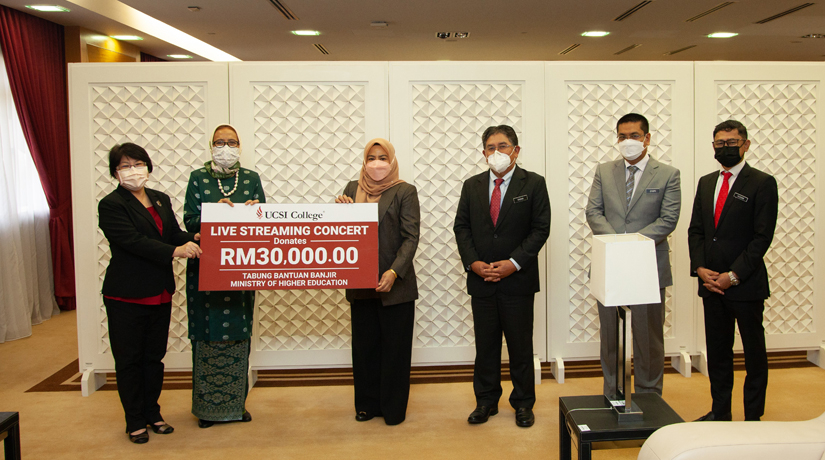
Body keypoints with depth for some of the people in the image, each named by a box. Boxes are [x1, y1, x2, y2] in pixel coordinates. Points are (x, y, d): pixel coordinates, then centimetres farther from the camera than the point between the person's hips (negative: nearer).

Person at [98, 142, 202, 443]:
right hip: (126, 295, -6)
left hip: (160, 293, 6)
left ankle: (152, 413, 28)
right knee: (129, 359, 6)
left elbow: (175, 233, 6)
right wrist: (175, 251, -27)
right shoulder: (111, 205, -10)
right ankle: (135, 422, 19)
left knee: (154, 356, 14)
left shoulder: (161, 200, 12)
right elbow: (133, 241, -21)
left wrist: (193, 238, -16)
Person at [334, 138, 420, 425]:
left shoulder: (405, 191, -3)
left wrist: (394, 272, -22)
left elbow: (411, 237, -9)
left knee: (395, 347, 4)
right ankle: (367, 404, 26)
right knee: (364, 345, 12)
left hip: (395, 283, -4)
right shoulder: (353, 189, 10)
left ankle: (393, 409, 17)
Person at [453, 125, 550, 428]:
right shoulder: (472, 186, 9)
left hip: (518, 279, -2)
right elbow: (461, 227, 7)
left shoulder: (534, 184, -1)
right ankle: (486, 401, 24)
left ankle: (523, 403, 22)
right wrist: (472, 262, -8)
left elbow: (540, 229, -5)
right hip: (481, 279, 3)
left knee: (520, 345, 7)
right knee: (485, 345, 10)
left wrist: (514, 263, -14)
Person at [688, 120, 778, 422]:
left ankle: (753, 417, 17)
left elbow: (763, 236, -11)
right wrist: (700, 268, -3)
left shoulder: (762, 183, -5)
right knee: (717, 350, 12)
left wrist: (733, 275, -16)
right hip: (711, 282, 5)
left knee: (754, 351, 6)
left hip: (746, 284, -5)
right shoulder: (706, 183, 13)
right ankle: (720, 412, 24)